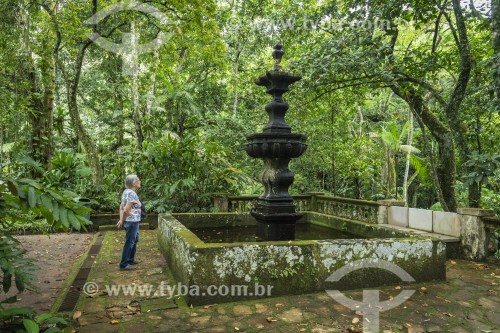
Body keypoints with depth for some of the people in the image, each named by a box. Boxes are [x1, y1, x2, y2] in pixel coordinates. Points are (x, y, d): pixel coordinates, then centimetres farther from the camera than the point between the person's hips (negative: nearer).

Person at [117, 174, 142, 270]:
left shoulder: (127, 191, 9)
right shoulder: (132, 194, -21)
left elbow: (121, 207, 9)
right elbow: (126, 210, -24)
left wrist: (121, 220, 2)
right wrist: (122, 221, -10)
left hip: (133, 221, 10)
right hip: (132, 221, -10)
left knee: (135, 240, 23)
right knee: (129, 242, 2)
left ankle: (130, 259, 36)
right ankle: (123, 264, 13)